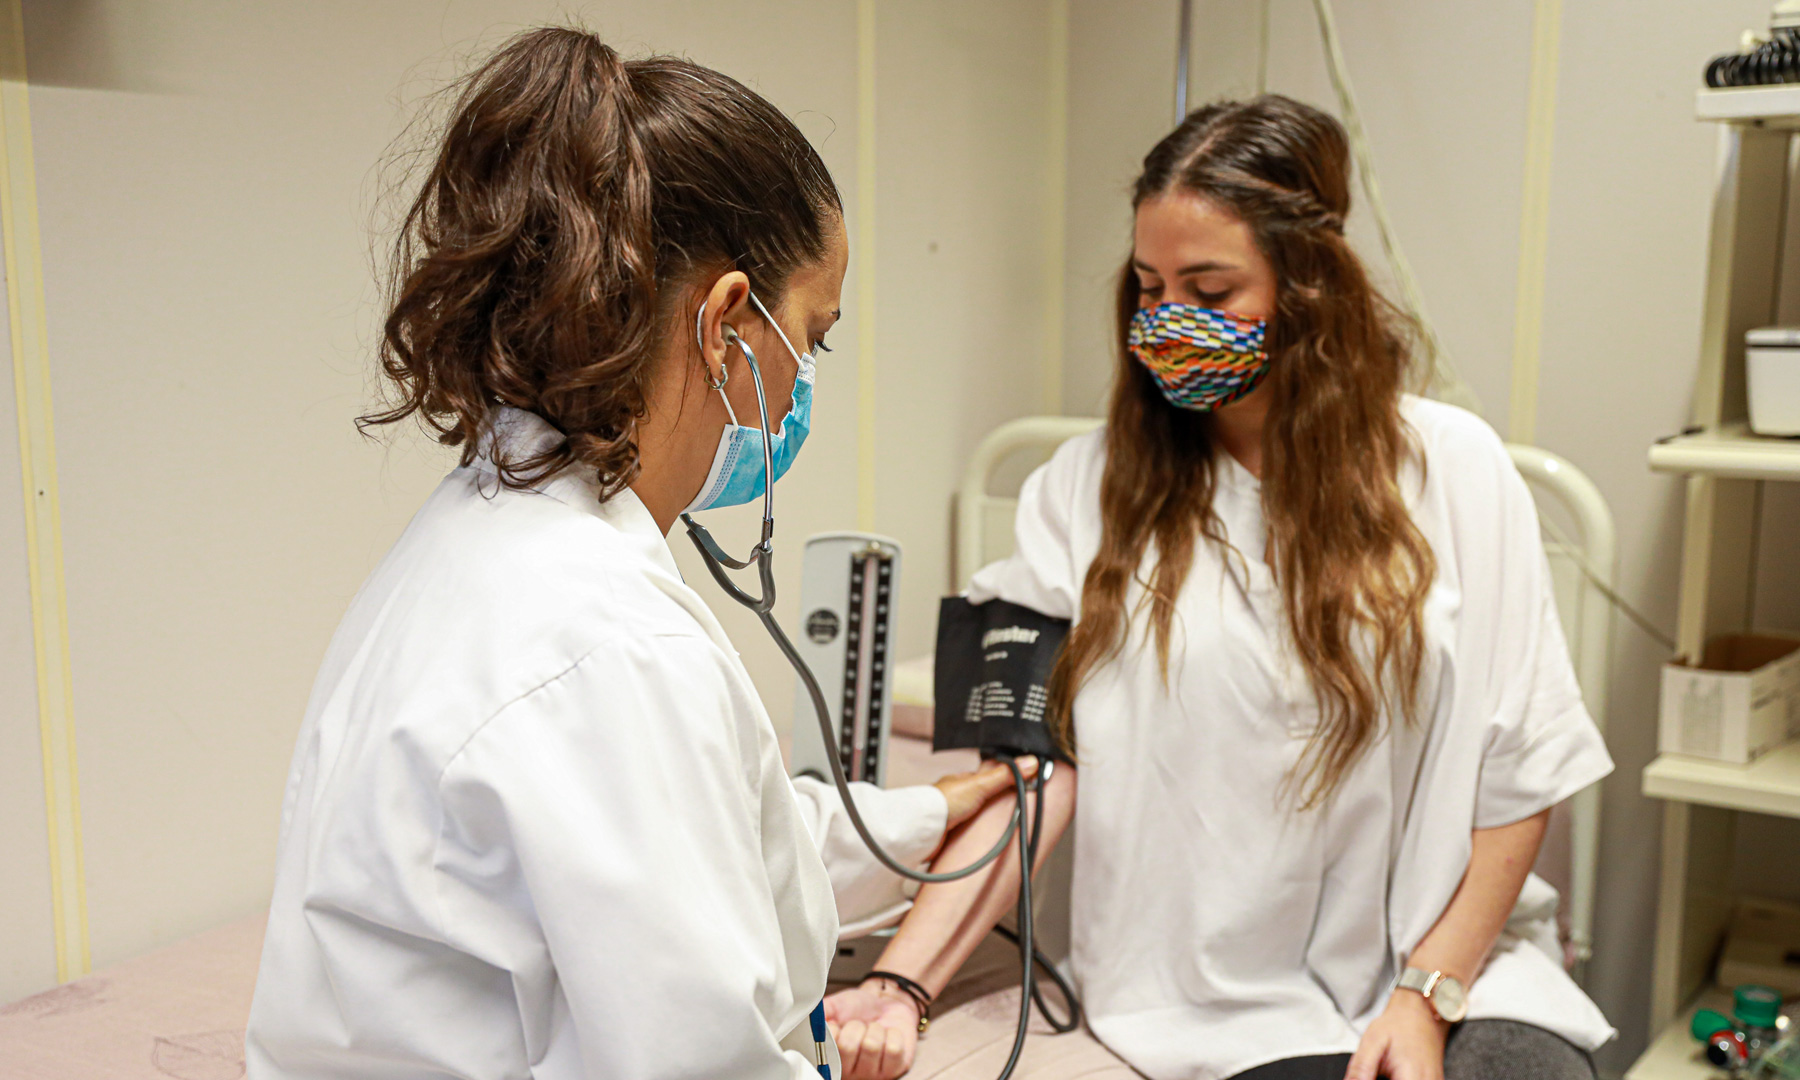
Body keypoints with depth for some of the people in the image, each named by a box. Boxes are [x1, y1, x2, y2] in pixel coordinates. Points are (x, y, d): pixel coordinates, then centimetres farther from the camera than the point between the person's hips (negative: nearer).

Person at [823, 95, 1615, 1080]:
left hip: (1451, 964, 2)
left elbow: (1516, 773, 2)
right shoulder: (1091, 486, 0)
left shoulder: (1451, 470, 0)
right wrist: (903, 981, -18)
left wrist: (1430, 993, -6)